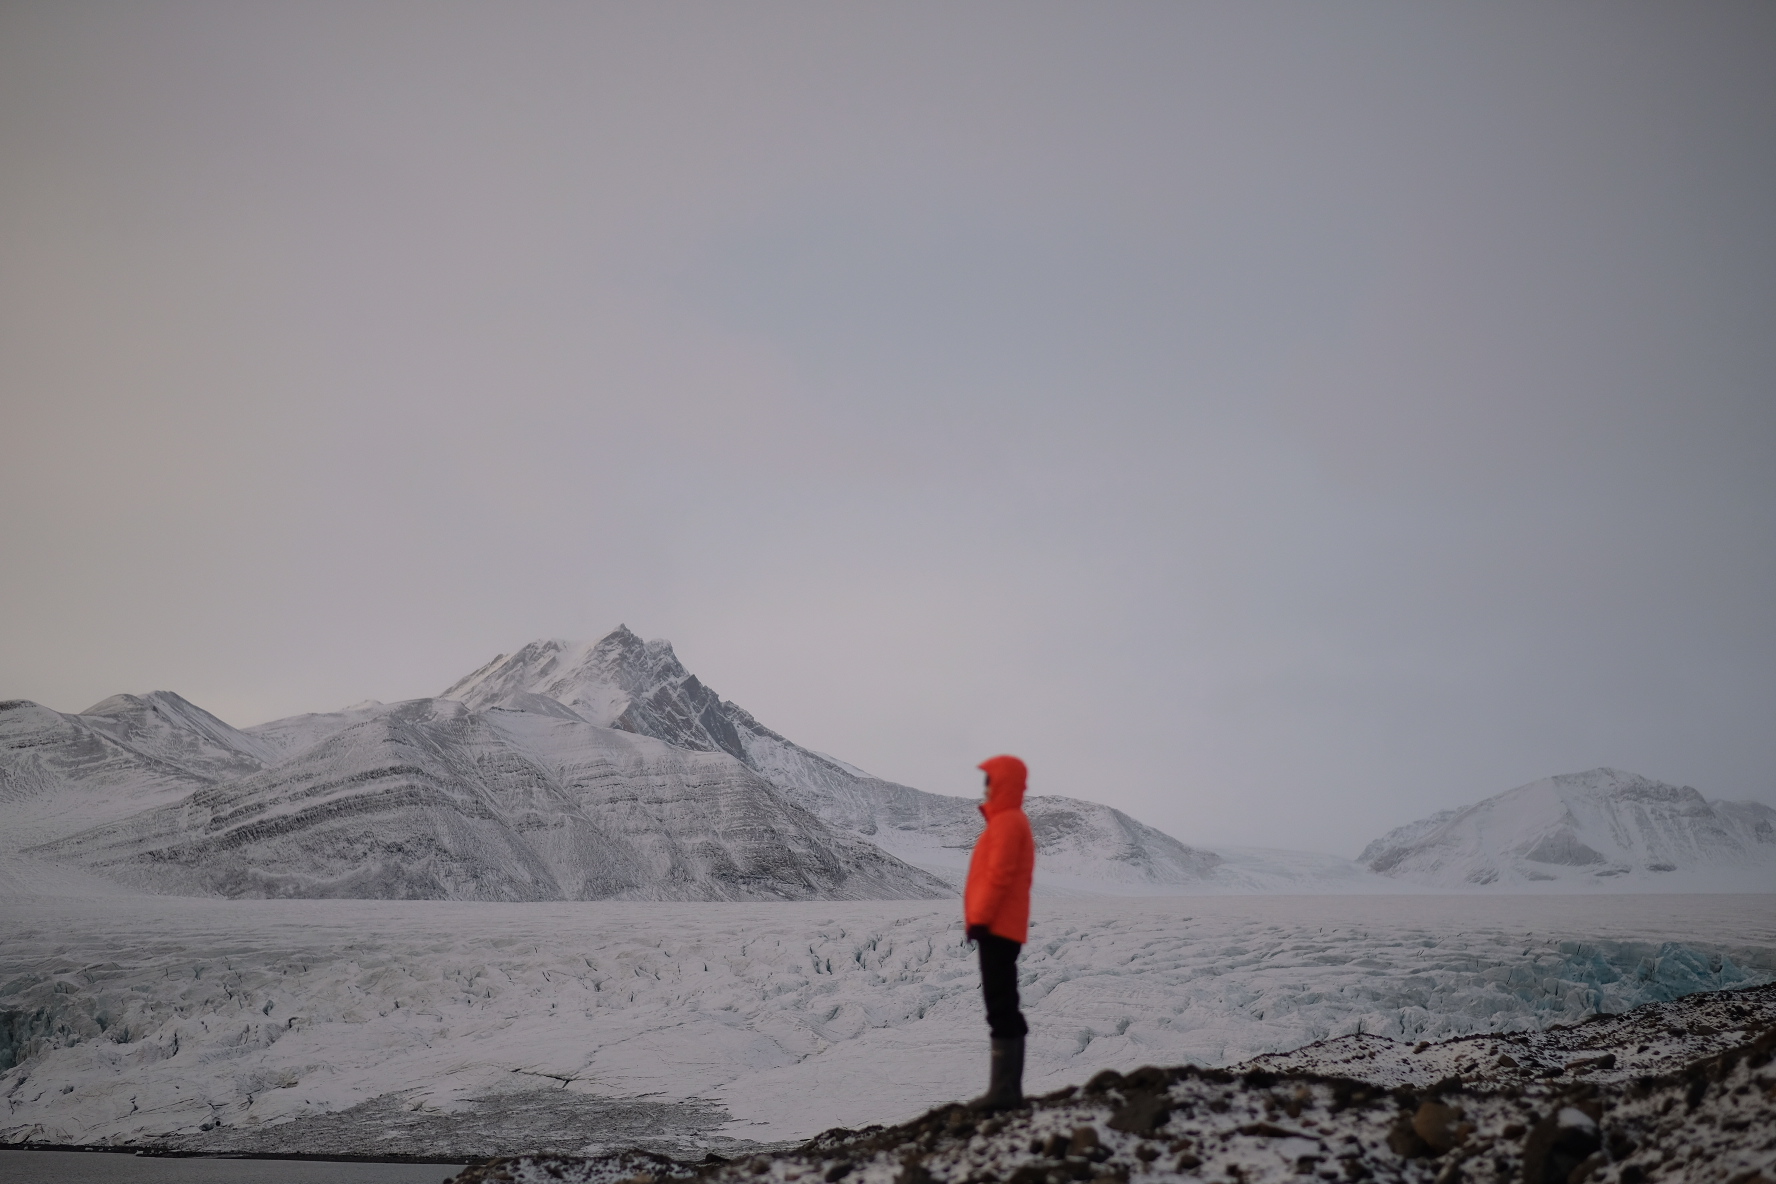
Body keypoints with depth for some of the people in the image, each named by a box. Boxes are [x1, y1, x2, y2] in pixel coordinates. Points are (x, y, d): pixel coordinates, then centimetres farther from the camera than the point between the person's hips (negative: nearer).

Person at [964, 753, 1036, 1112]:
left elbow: (998, 877, -18)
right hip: (1002, 927, 10)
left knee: (1001, 1007, -10)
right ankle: (1006, 1089, 13)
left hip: (997, 927, -10)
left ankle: (1005, 1090, -10)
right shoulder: (1010, 820, 19)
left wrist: (980, 919, -17)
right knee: (1002, 1006, 10)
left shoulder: (1007, 822, -12)